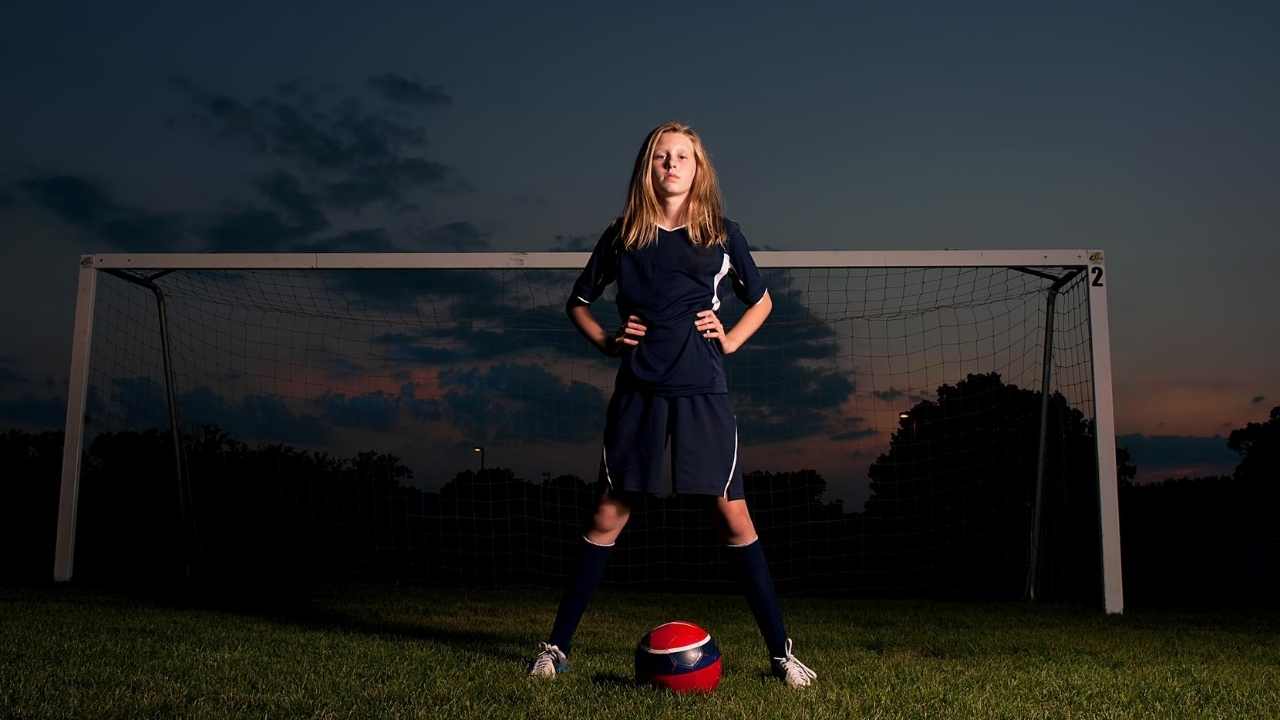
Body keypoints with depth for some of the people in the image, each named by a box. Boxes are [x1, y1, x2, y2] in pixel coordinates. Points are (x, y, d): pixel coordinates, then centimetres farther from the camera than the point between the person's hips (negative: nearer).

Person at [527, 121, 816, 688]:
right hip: (638, 390, 0)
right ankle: (556, 645, 12)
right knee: (609, 517, 1)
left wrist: (730, 340, 4)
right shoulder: (623, 236, 8)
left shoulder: (722, 235, 8)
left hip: (701, 391, 0)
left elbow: (761, 301, 20)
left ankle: (781, 651, 8)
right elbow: (577, 303, 18)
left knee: (733, 516, -1)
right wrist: (607, 342, 1)